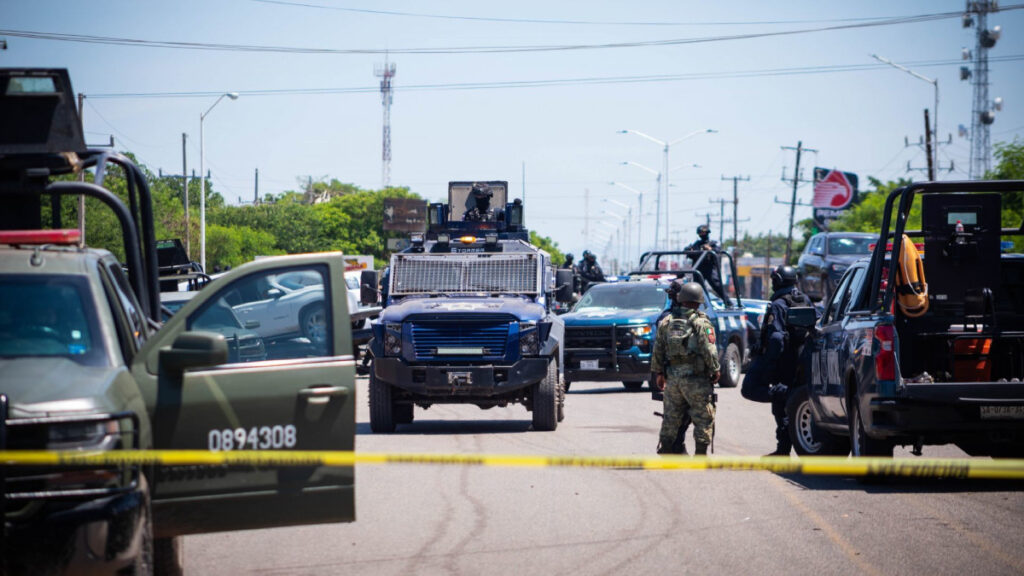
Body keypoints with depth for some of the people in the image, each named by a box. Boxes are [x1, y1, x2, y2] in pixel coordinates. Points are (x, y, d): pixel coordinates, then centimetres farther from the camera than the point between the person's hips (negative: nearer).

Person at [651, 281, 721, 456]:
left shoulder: (666, 322, 7)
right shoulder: (701, 323, -9)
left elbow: (658, 350, 10)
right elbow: (709, 351, -13)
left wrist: (658, 372, 18)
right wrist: (715, 370, -1)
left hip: (672, 377, 5)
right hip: (695, 378, -5)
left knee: (671, 418, 13)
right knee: (703, 418, 3)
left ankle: (663, 451, 15)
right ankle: (700, 453, 0)